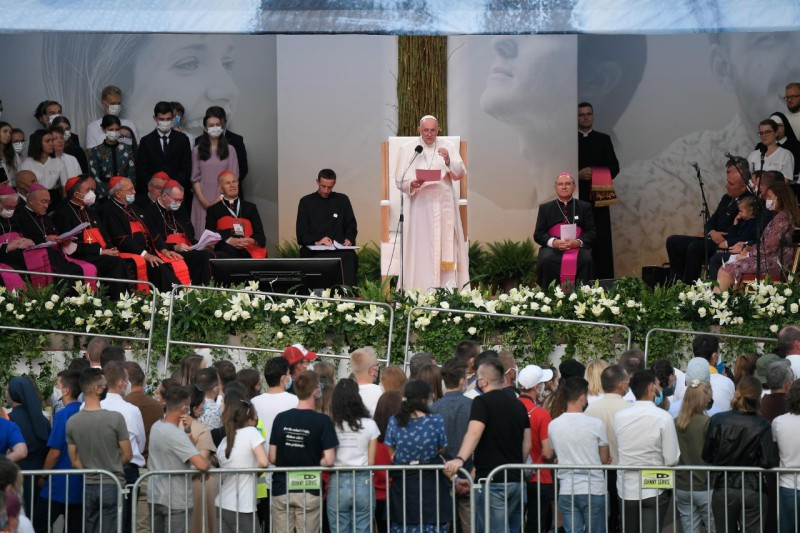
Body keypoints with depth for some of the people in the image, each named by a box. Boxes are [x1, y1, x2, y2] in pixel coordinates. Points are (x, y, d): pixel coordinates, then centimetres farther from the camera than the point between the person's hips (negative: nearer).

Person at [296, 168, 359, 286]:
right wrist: (316, 242, -13)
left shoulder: (342, 200, 18)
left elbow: (351, 226, 19)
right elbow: (301, 234, 7)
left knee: (350, 257, -34)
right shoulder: (306, 202, 13)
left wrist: (349, 239, -4)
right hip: (314, 250, -1)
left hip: (339, 248, 1)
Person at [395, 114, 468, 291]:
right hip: (419, 206, -2)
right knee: (421, 249, -6)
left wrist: (449, 161, -17)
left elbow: (460, 174, 2)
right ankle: (421, 291, -6)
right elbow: (400, 180, 1)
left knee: (446, 247, -2)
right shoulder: (407, 149, 5)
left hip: (444, 205, 2)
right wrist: (412, 184, -20)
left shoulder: (448, 147, 9)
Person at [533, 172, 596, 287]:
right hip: (553, 248, 0)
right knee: (546, 260, -33)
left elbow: (591, 232, 9)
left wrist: (578, 242, -14)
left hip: (578, 247, 0)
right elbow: (538, 234, 10)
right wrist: (553, 242, -12)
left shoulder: (585, 207, 18)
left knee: (586, 259, -33)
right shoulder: (545, 208, 20)